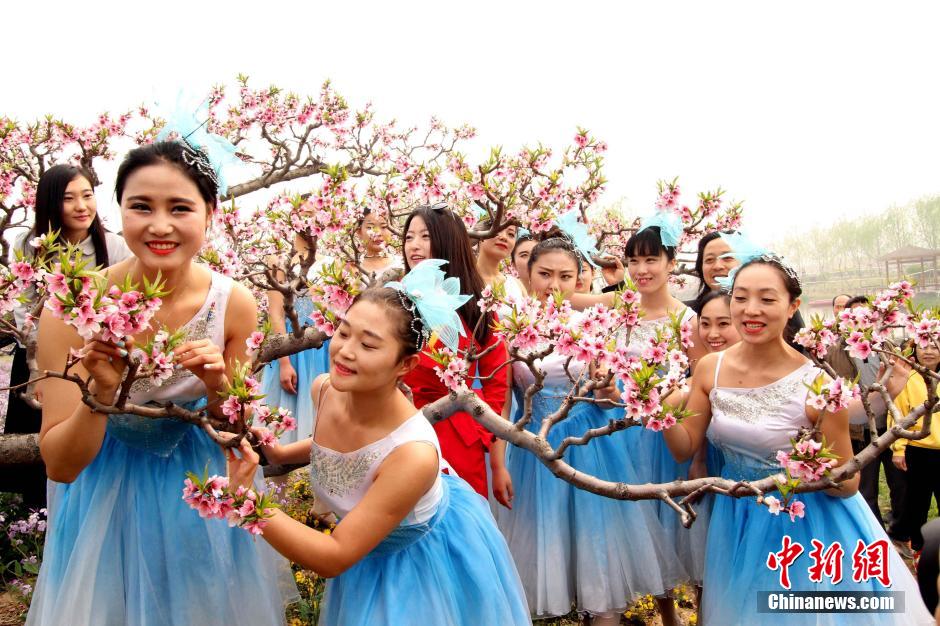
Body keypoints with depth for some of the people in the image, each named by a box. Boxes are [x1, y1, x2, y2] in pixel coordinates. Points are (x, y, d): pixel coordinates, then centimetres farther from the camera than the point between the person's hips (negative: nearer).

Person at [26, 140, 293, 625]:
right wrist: (100, 391, -35)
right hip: (107, 496, -2)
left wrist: (217, 385, -24)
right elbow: (60, 466, -18)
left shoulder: (234, 304, -17)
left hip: (203, 494, 2)